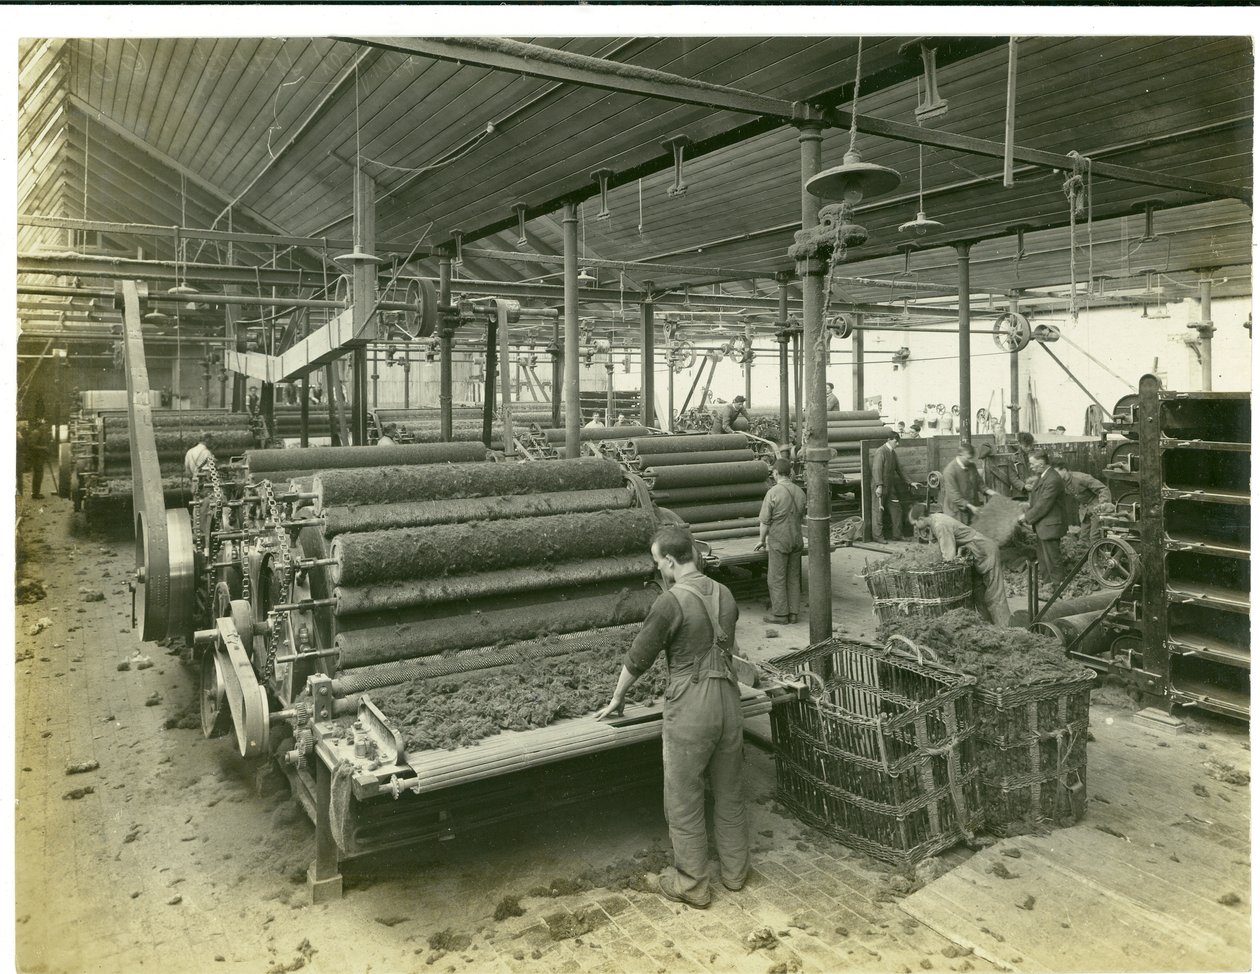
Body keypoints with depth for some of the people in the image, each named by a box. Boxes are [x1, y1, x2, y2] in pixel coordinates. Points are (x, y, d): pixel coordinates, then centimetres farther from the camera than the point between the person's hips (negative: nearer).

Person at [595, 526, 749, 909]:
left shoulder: (670, 603, -16)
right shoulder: (724, 594, 4)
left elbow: (637, 658, -6)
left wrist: (616, 700, 10)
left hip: (690, 711, -7)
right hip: (728, 703, 7)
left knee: (684, 803, 9)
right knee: (730, 794, 19)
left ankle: (692, 885, 21)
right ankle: (735, 872, 33)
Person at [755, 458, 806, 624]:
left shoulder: (773, 493, -15)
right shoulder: (800, 492, 2)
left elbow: (765, 521, -11)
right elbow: (801, 518, 11)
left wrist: (762, 540, 3)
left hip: (778, 542, -6)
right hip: (796, 540, 6)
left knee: (776, 579, 4)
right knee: (793, 578, 13)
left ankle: (780, 614, 7)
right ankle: (793, 613, 17)